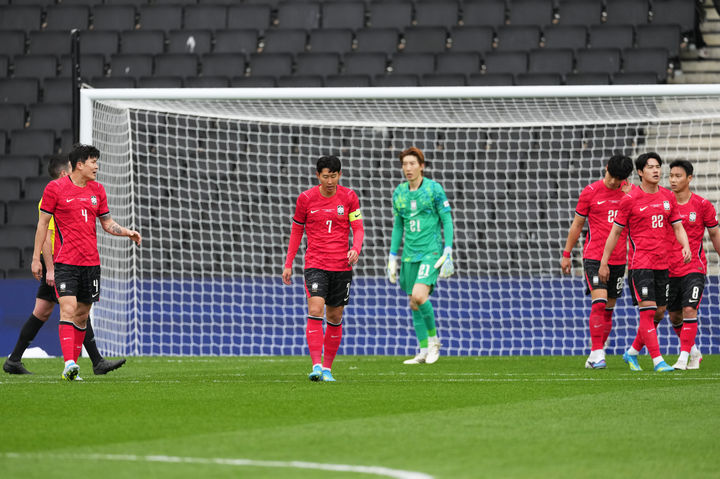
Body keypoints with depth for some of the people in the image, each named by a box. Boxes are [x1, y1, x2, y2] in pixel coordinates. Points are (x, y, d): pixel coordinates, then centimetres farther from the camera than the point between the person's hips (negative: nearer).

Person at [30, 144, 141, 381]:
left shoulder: (97, 190, 11)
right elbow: (43, 223, 0)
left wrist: (128, 232, 1)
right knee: (68, 310, -18)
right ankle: (69, 364, -26)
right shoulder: (55, 188, -3)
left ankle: (73, 363, 15)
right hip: (66, 262, -5)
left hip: (91, 262, 5)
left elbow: (107, 223, 19)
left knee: (82, 315, 8)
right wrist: (36, 258, -2)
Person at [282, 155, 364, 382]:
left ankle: (327, 369, 18)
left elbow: (358, 228, 4)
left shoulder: (349, 197, 2)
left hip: (342, 266, 2)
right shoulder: (306, 198, 0)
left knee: (335, 318, 7)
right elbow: (297, 230, 10)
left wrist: (355, 249, -17)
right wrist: (288, 264, 9)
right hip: (315, 265, -2)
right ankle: (316, 366, -22)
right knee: (315, 312, -18)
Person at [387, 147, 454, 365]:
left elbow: (447, 222, -5)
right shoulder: (399, 193, 9)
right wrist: (392, 258, 15)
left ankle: (433, 339, -2)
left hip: (431, 252, -6)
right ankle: (424, 351, 13)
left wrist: (448, 255, -11)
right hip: (409, 255, 6)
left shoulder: (434, 189, -6)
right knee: (414, 305, 5)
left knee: (419, 296, -22)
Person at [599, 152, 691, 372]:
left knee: (659, 312, 8)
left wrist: (686, 246, -8)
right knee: (647, 310, -13)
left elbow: (678, 226, 13)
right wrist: (604, 262, 0)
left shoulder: (668, 197, 9)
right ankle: (657, 360, -13)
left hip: (662, 262, 6)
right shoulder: (630, 199, -5)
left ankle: (632, 353, 25)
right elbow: (615, 232, 0)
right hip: (640, 262, -6)